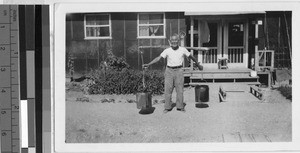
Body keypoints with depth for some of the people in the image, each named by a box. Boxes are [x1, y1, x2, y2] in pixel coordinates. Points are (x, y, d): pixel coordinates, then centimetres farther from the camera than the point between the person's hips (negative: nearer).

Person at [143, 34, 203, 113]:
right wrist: (148, 64, -17)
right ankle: (167, 107, 6)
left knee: (180, 89, 2)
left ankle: (180, 106, 12)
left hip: (179, 71, 0)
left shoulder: (183, 50, 1)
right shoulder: (167, 51, -3)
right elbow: (158, 58, -8)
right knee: (168, 89, -1)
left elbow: (191, 56, 14)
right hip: (169, 71, 0)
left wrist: (198, 64, 25)